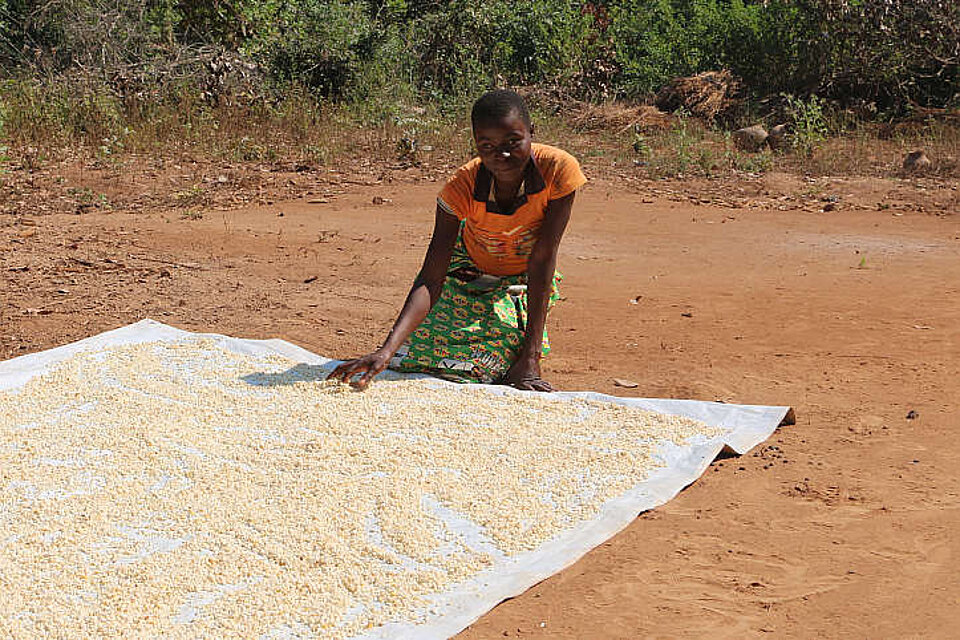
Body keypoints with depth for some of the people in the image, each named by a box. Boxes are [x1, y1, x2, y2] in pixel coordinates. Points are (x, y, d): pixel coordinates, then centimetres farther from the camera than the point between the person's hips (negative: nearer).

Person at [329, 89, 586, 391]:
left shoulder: (559, 169, -32)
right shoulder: (462, 187, -30)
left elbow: (542, 262, -28)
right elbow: (430, 281, -34)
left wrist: (531, 358, -31)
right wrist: (386, 351, -49)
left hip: (523, 285, 0)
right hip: (469, 271, 0)